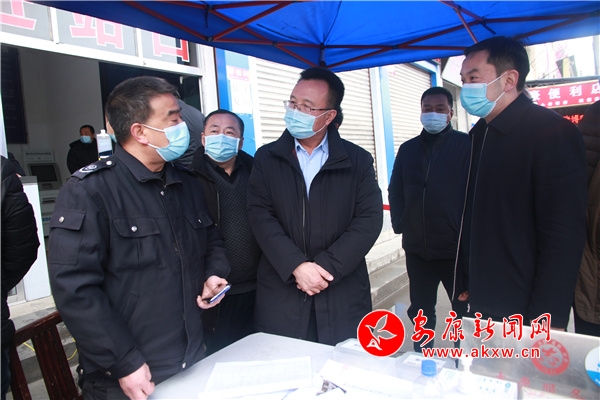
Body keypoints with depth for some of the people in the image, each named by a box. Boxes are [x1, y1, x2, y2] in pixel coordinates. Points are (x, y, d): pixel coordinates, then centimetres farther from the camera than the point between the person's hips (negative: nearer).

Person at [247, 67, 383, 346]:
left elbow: (370, 219, -5)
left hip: (343, 298, 0)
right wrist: (296, 266, -17)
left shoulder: (358, 160, 2)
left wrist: (326, 266, -14)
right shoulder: (266, 158, 4)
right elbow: (260, 216, -5)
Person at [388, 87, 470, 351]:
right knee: (420, 311, 16)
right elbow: (395, 191, 14)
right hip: (417, 248, 4)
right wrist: (400, 225, 3)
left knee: (464, 310, 10)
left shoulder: (467, 145, -3)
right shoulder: (408, 149, 10)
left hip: (456, 248, -4)